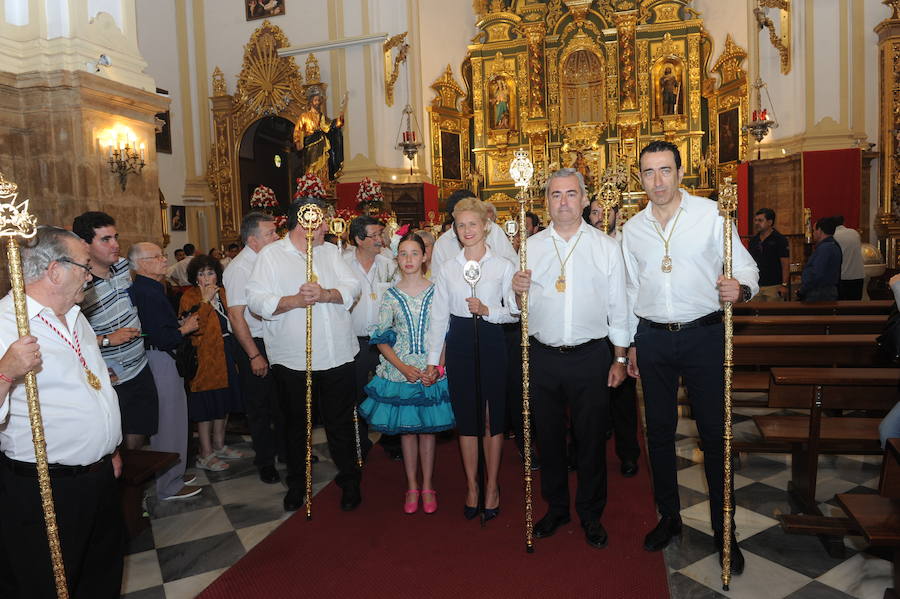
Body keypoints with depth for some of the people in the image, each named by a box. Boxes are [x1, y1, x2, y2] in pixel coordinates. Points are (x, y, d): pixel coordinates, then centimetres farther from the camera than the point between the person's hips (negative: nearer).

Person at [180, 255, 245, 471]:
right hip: (205, 357, -7)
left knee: (223, 403, 16)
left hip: (225, 354, 7)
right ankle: (205, 455, 10)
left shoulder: (222, 293, 10)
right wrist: (205, 301, -24)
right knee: (206, 406, 0)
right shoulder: (189, 296, -9)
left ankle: (219, 446, 30)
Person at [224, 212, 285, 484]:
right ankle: (265, 460, 27)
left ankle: (286, 447, 38)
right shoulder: (239, 268, -19)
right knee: (259, 405, 9)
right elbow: (236, 316, -20)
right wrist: (254, 355, -19)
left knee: (281, 400, 19)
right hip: (254, 344, -6)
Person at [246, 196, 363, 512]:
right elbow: (256, 300, -11)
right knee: (296, 424, 14)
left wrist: (325, 294, -20)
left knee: (341, 421, 12)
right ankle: (297, 483, 34)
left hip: (338, 355, 2)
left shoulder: (330, 251, 8)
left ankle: (349, 480, 29)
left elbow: (352, 287, -2)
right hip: (293, 359, -2)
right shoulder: (271, 255, -2)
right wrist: (295, 301, -22)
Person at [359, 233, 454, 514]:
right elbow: (381, 338, 0)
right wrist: (402, 367, -12)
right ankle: (412, 487, 25)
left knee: (427, 428, 9)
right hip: (400, 371, 1)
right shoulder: (390, 295, 1)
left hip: (432, 371, -1)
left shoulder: (436, 291, -1)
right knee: (406, 429, 10)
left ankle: (427, 486, 23)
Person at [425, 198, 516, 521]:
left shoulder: (503, 266, 0)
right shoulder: (448, 268, 5)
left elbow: (514, 311, 0)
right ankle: (471, 485, 25)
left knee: (493, 415, 6)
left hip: (492, 342, -1)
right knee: (465, 416, 9)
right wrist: (433, 359, 4)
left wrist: (487, 310, -18)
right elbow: (439, 315, 6)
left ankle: (492, 485, 24)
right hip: (459, 343, 2)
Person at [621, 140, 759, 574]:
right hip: (653, 339, 3)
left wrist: (740, 288, -27)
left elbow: (745, 268, -3)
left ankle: (724, 531, 21)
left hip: (704, 335, -3)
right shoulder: (632, 229, 8)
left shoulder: (711, 214, -3)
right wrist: (630, 344, 15)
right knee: (659, 432, 11)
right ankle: (669, 517, 29)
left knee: (715, 433, 3)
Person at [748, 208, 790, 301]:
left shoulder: (780, 239, -3)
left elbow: (785, 265, -8)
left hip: (774, 286, -5)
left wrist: (784, 285, -15)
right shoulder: (753, 240, 12)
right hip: (756, 286, 5)